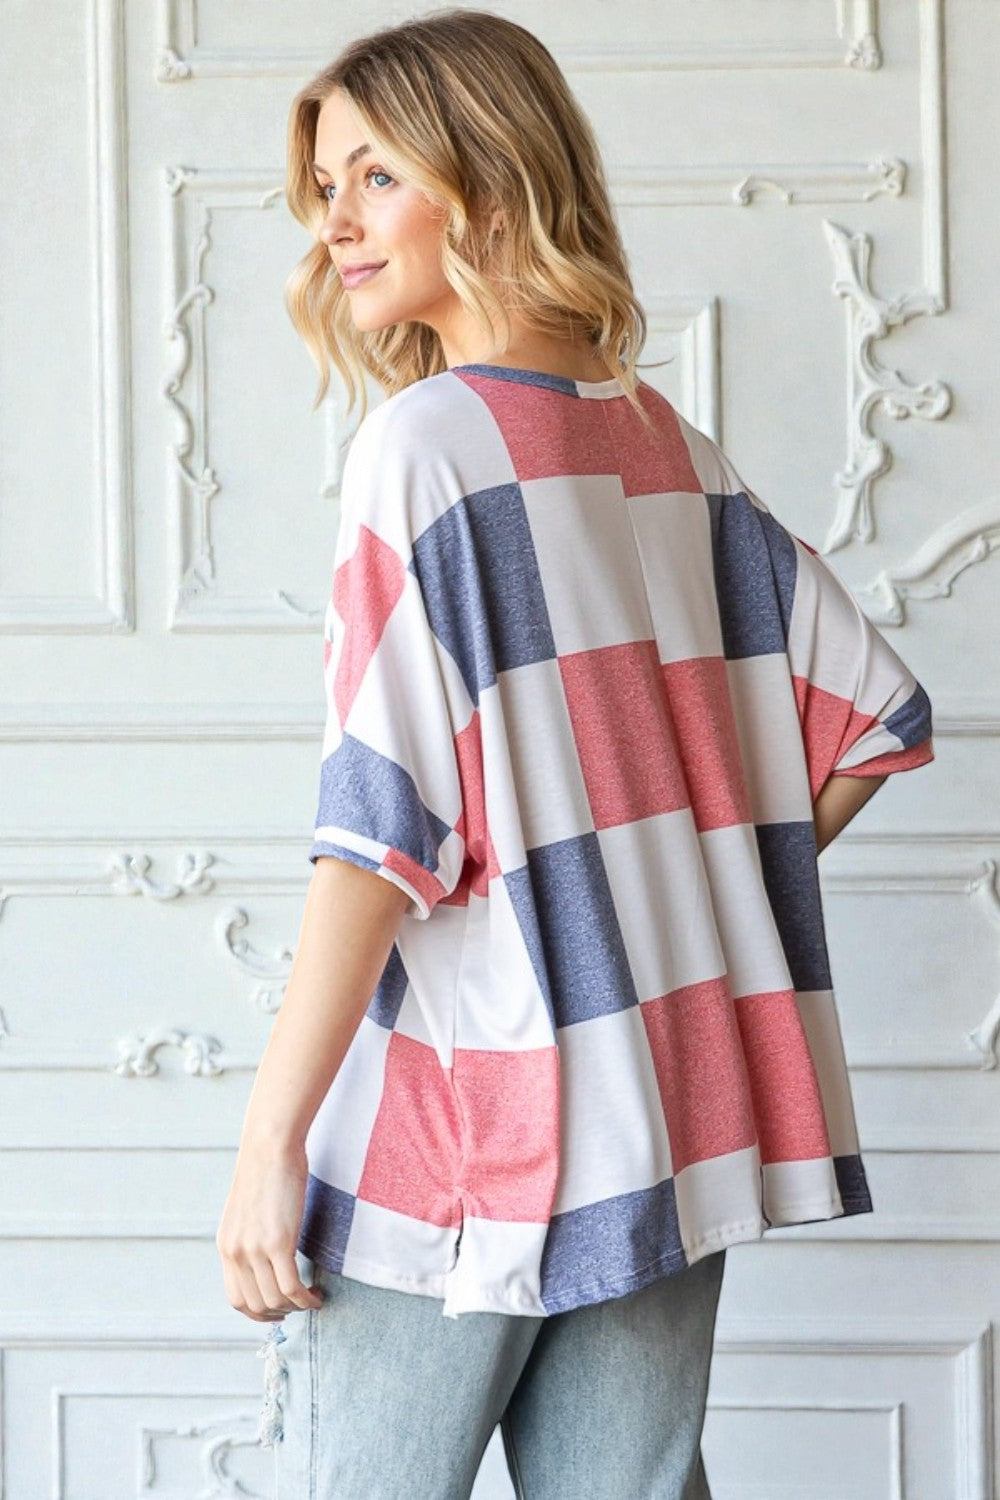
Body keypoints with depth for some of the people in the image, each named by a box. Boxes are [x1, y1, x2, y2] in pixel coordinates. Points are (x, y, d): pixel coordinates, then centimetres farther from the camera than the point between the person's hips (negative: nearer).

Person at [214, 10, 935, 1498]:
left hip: (457, 1150, -6)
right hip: (676, 1127, 6)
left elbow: (382, 825, -17)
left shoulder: (425, 444, -11)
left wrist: (270, 1139, -14)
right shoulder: (674, 451, 8)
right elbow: (873, 715, 13)